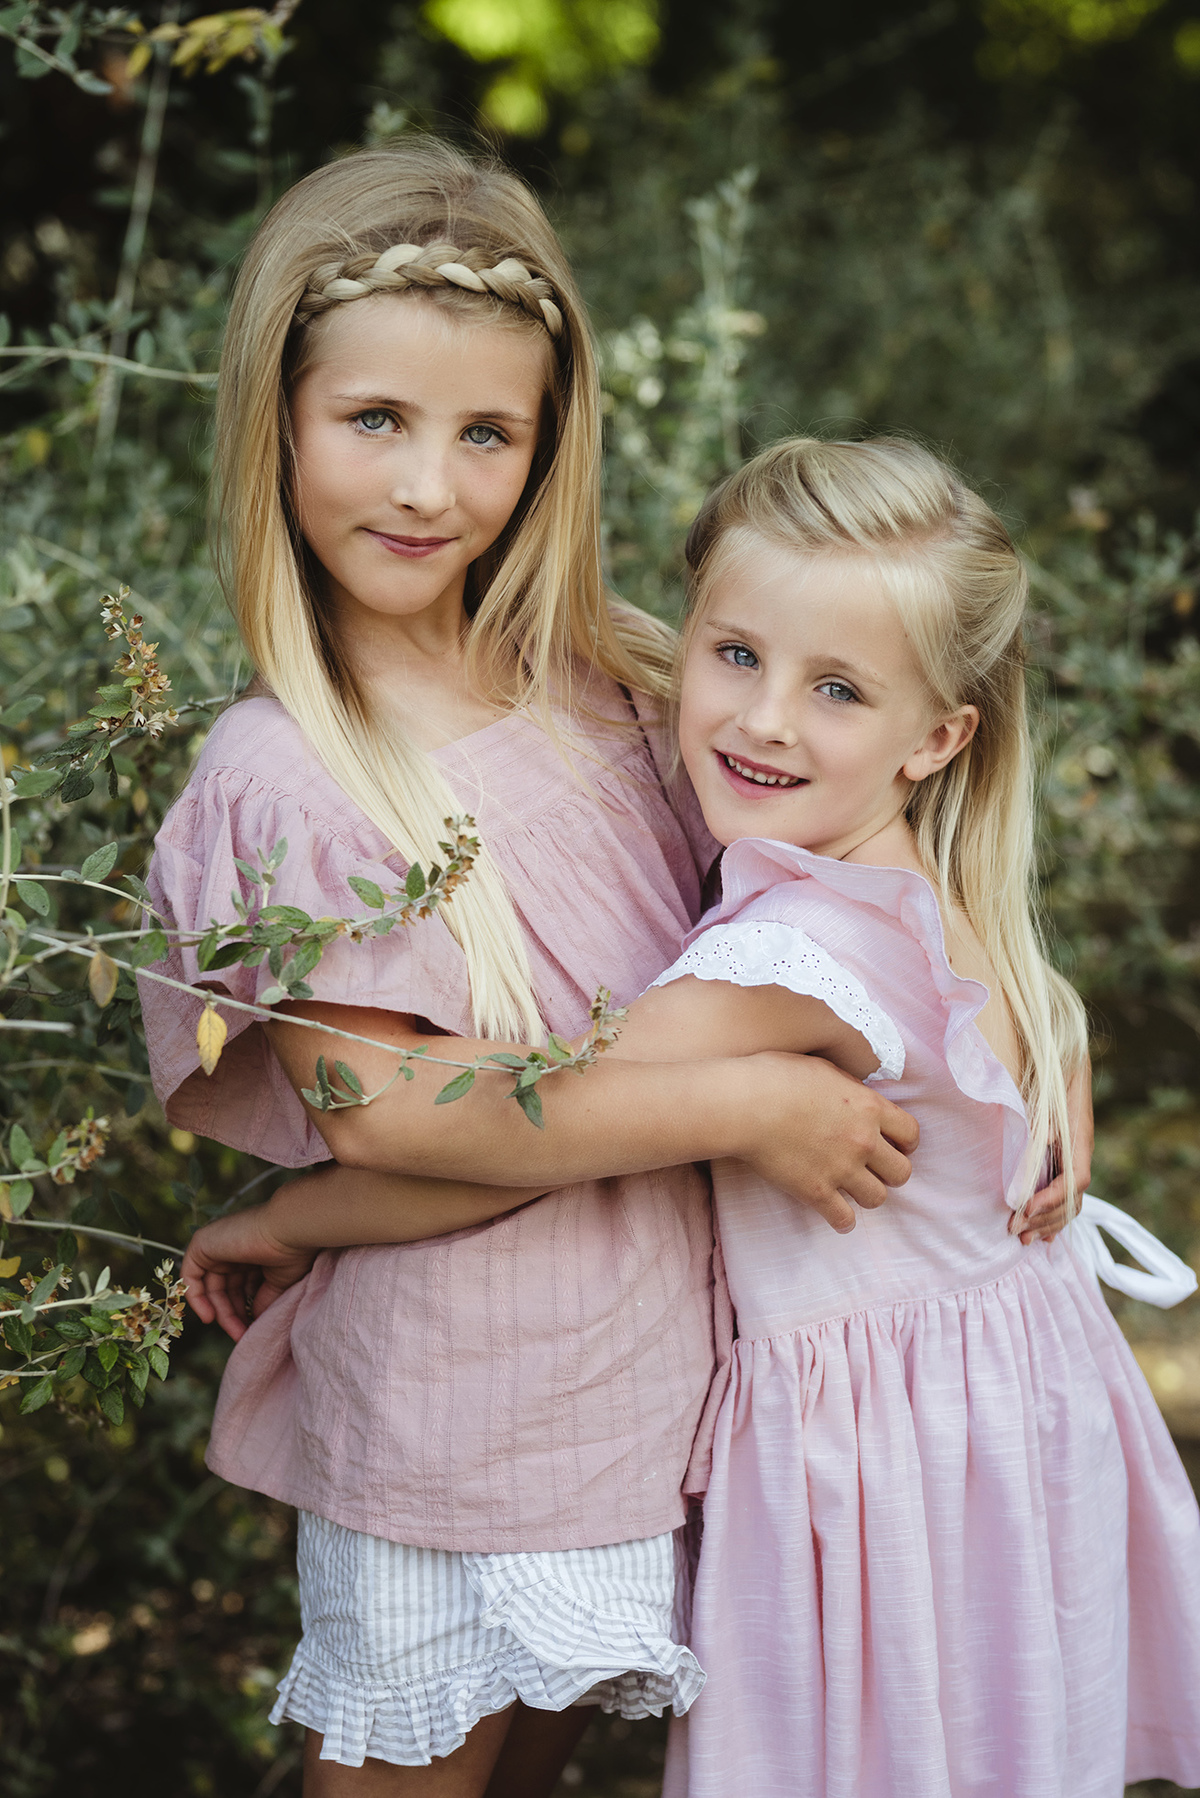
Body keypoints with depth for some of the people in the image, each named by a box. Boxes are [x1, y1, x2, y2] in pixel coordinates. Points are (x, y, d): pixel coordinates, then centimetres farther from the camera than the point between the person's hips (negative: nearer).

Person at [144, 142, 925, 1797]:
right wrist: (747, 1105, -22)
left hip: (650, 1357, 6)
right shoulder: (284, 777, -17)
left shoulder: (604, 683, 1)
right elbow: (374, 1104, -24)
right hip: (447, 1404, -5)